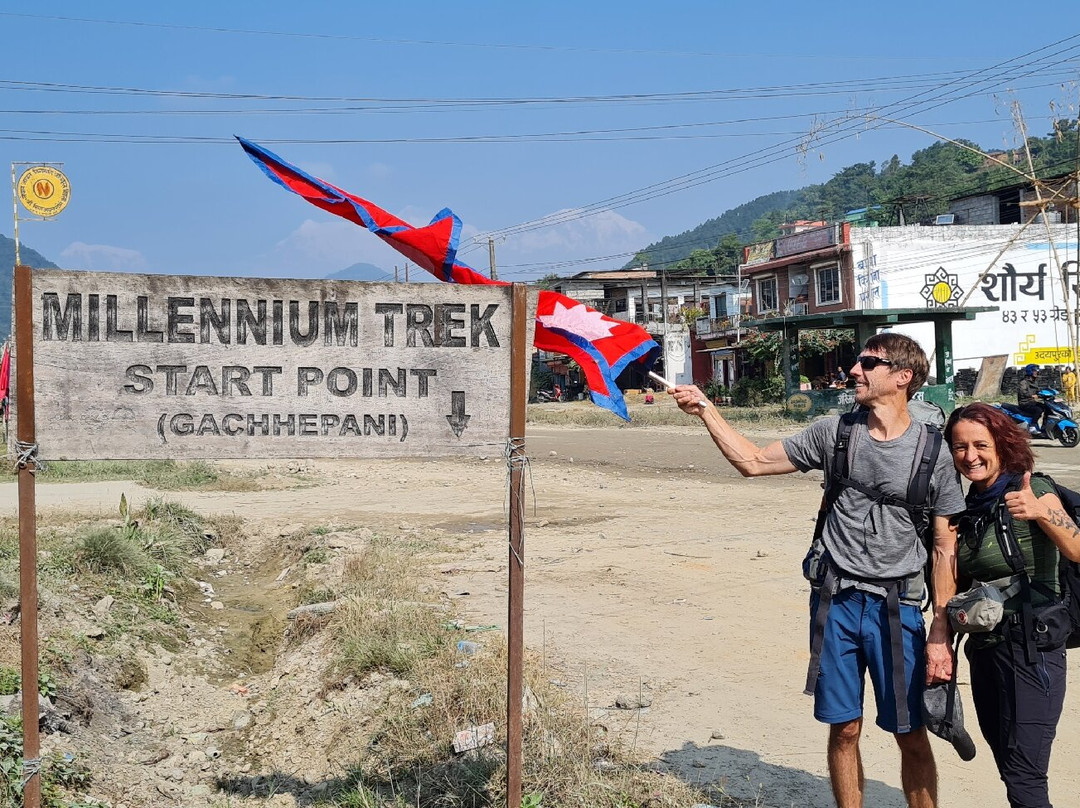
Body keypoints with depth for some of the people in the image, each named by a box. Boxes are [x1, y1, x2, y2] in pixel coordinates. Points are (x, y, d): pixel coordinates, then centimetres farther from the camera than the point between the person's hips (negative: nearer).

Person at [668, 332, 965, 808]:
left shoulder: (933, 453, -4)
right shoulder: (833, 433, 3)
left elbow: (944, 548, -2)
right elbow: (752, 462, 11)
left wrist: (940, 633, -5)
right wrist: (705, 410, 3)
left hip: (895, 607, -2)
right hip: (835, 600, 2)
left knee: (911, 734, 3)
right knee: (844, 729, 9)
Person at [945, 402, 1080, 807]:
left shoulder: (1032, 491, -10)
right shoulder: (968, 507, 9)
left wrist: (1042, 512, -39)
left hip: (1030, 645, -7)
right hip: (984, 646, 7)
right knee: (1007, 763, 13)